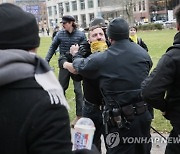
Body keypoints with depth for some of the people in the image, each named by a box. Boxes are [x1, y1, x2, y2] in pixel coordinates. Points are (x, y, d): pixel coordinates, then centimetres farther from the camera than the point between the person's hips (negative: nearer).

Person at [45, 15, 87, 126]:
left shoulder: (81, 35, -6)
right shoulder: (60, 34, -1)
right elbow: (53, 48, 3)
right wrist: (46, 61, -6)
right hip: (64, 65, 3)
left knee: (78, 90, 3)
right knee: (61, 89, 12)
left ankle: (79, 115, 13)